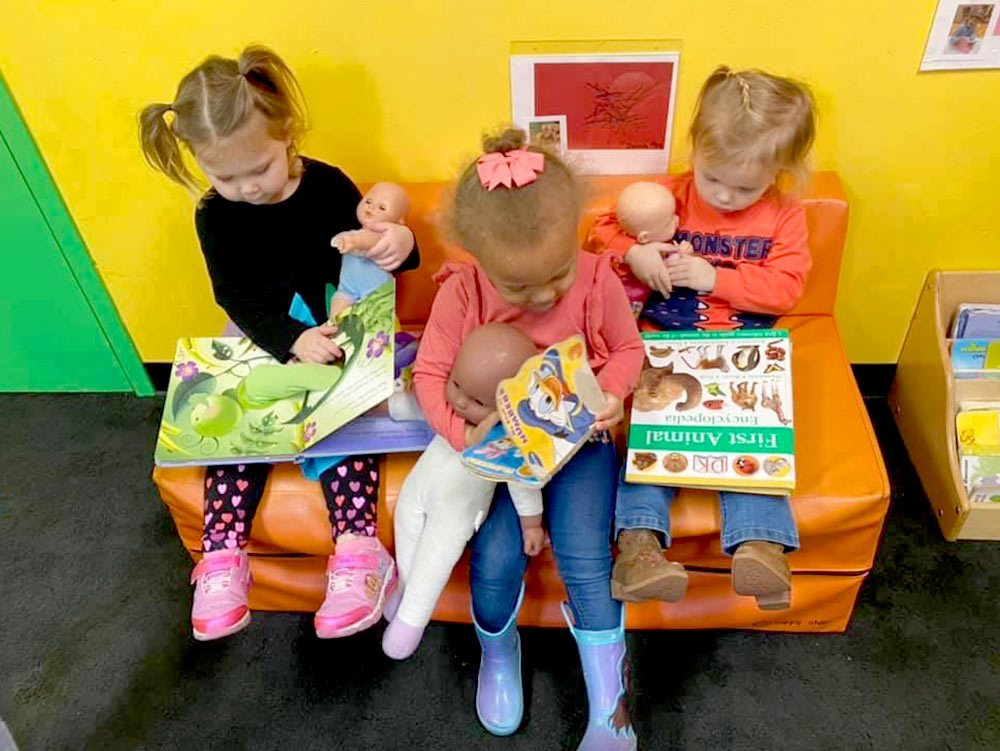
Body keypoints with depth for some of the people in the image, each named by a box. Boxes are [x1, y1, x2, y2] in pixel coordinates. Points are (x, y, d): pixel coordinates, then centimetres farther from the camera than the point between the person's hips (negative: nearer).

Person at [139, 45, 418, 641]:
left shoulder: (327, 186, -7)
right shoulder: (214, 217, -2)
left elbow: (369, 255, -1)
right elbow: (238, 299, -8)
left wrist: (399, 245, -28)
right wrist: (292, 340, -28)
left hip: (335, 339, -2)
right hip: (262, 349, 3)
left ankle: (358, 552, -27)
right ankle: (222, 555, -7)